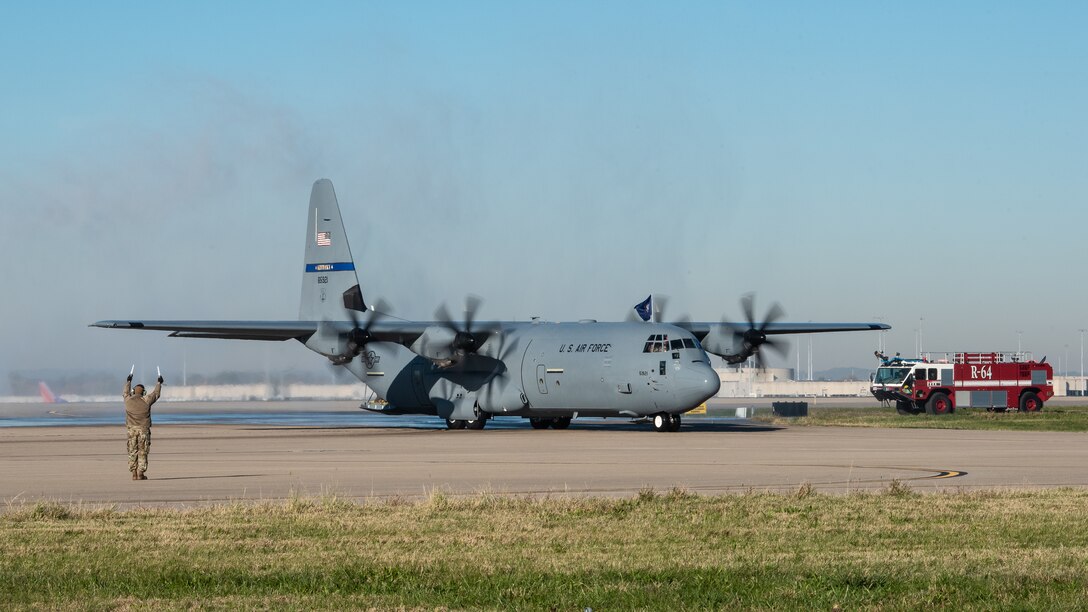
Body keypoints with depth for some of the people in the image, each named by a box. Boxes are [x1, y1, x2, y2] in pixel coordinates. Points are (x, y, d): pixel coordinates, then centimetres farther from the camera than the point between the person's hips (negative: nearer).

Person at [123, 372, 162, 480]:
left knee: (132, 452, 6)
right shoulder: (146, 400, -5)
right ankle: (140, 474, -1)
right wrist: (159, 383, 30)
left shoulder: (128, 400, 0)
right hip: (144, 430, -2)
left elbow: (126, 392, 24)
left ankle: (134, 474, 3)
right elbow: (156, 393, 12)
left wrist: (128, 382, 41)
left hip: (132, 430, 2)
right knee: (142, 452, 1)